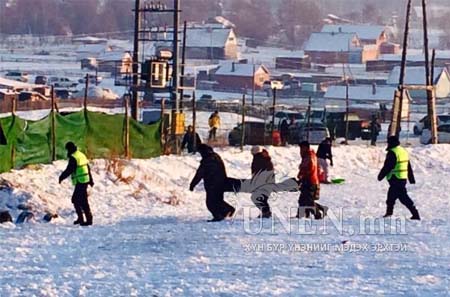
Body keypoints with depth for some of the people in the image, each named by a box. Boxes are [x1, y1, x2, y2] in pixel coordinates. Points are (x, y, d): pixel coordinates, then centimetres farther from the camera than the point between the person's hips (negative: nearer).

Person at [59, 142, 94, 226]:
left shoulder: (73, 158, -15)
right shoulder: (82, 155, 14)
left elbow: (69, 170, -17)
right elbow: (88, 169, 19)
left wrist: (61, 177, -2)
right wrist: (91, 180, 26)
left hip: (80, 182, -9)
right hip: (85, 180, 9)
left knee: (83, 201, -5)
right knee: (75, 199, 16)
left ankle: (89, 220, -5)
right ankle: (80, 218, 19)